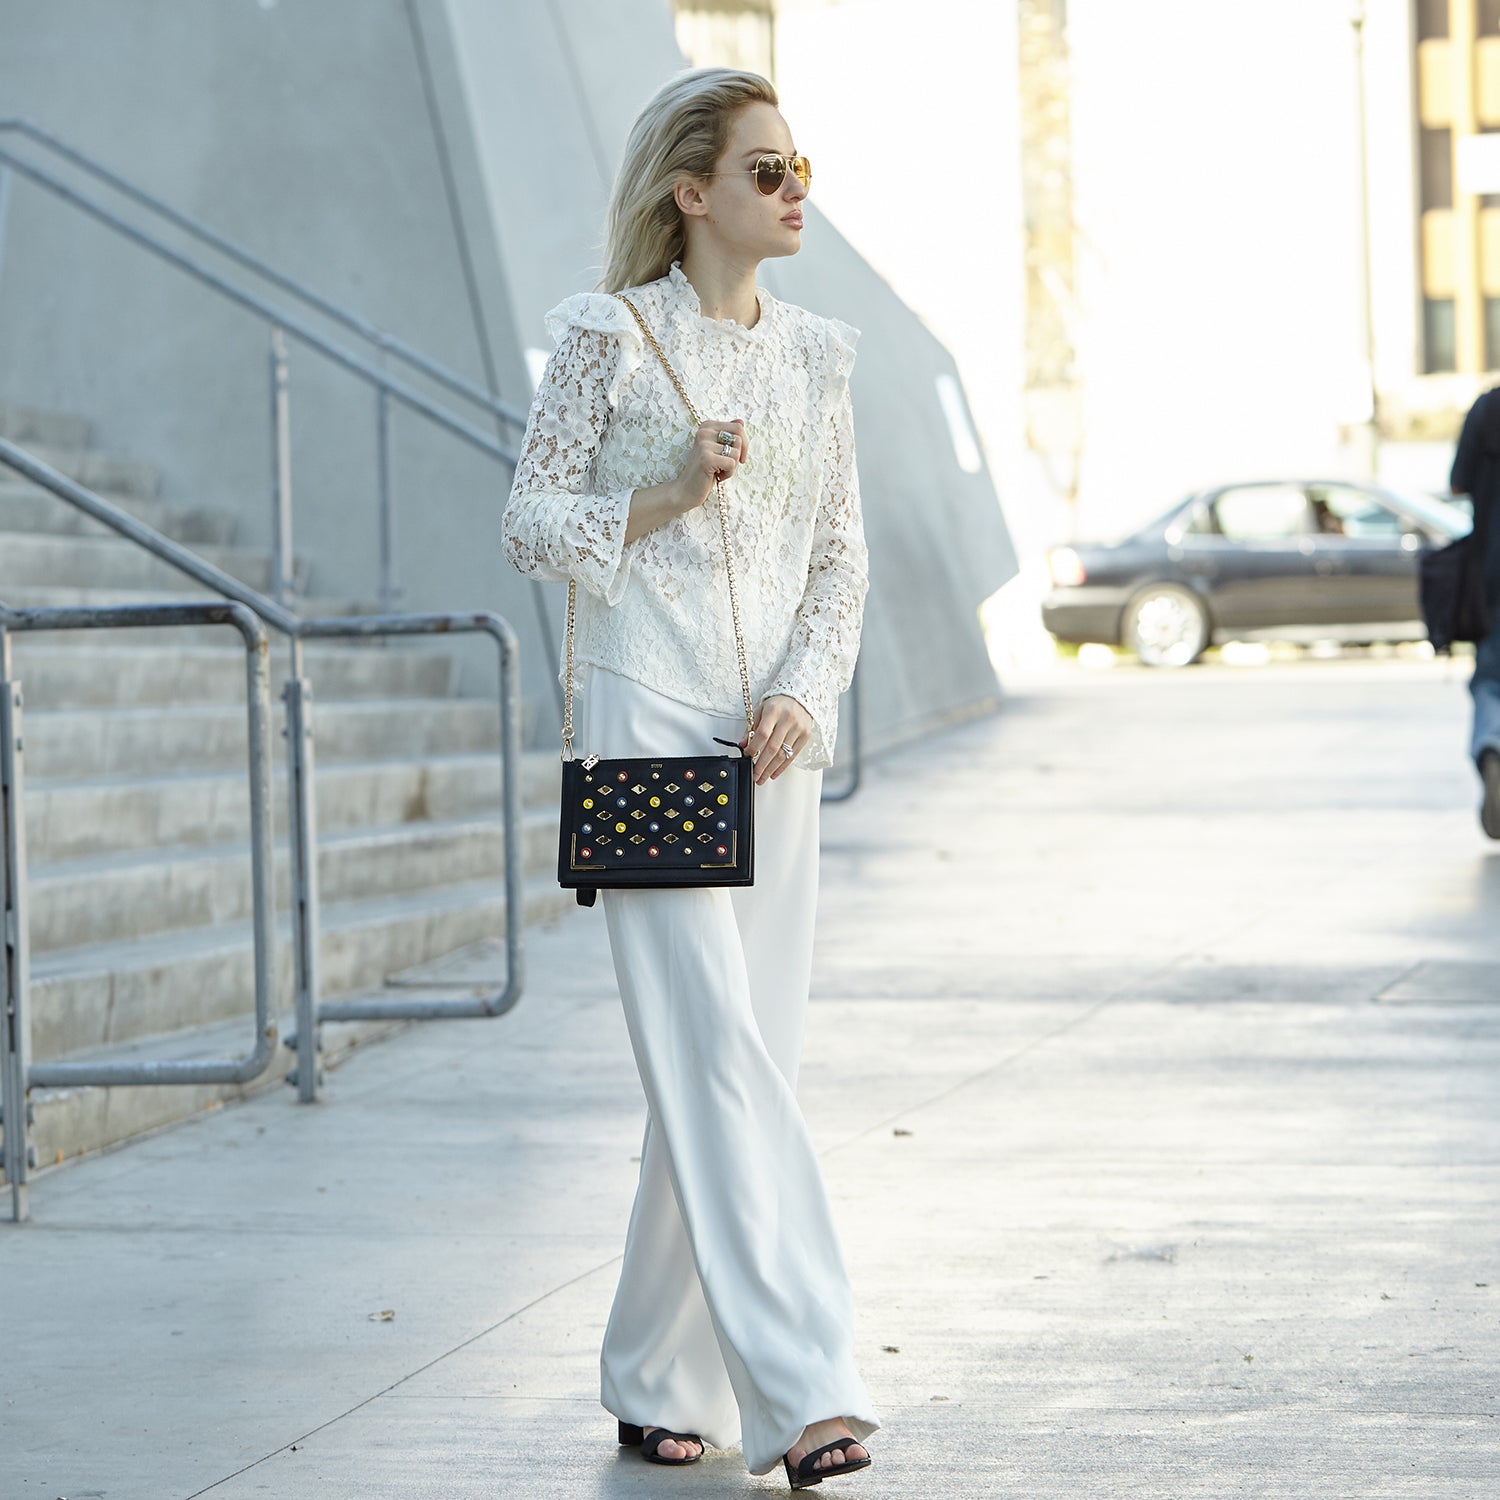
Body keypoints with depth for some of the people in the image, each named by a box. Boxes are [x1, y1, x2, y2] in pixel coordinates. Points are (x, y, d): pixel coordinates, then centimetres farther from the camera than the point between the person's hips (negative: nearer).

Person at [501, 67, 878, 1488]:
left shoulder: (815, 355, 12)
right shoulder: (610, 337, -1)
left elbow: (842, 555, 13)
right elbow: (530, 521, 0)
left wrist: (804, 697, -2)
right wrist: (665, 496, -14)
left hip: (772, 741, 6)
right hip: (647, 723, -5)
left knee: (730, 1061, 6)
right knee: (712, 1049, -12)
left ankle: (659, 1384, 18)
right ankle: (802, 1386, -16)